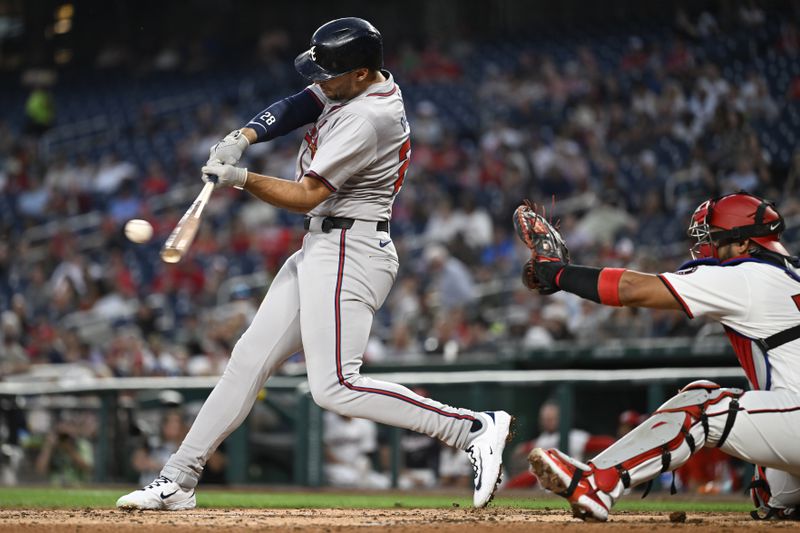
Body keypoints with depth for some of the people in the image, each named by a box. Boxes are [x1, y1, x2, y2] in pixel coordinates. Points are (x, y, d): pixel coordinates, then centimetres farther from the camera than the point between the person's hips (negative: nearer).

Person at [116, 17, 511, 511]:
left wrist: (241, 178, -19)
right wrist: (242, 137, -10)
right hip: (321, 248, 10)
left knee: (335, 387, -17)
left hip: (349, 252, -10)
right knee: (251, 357, 10)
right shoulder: (362, 80, 6)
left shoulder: (366, 119, -22)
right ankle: (179, 479, 14)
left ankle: (475, 428, -16)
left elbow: (306, 196, -19)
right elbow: (294, 107, 6)